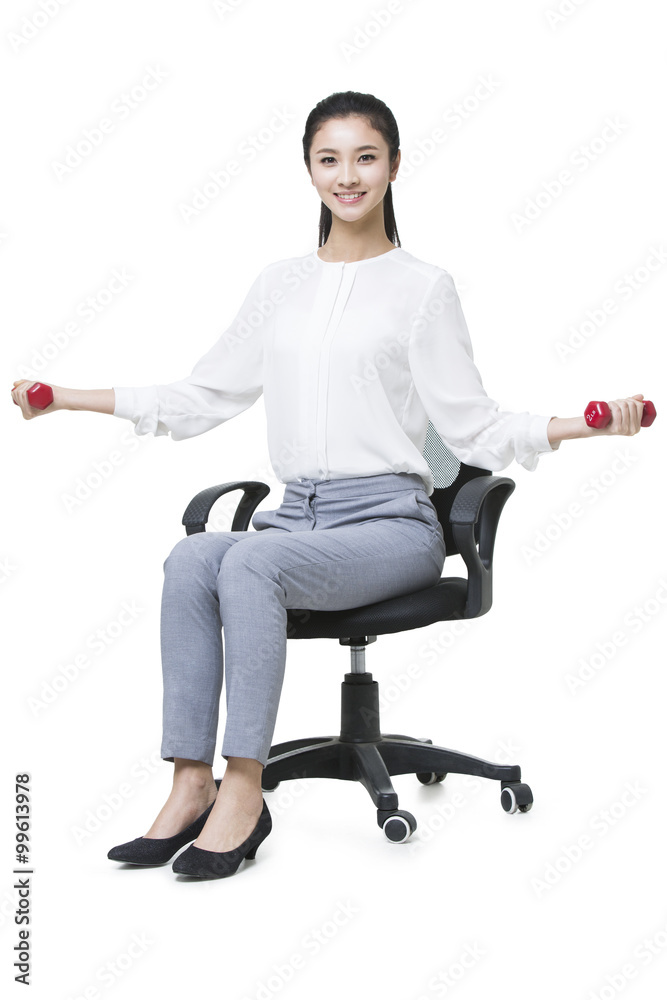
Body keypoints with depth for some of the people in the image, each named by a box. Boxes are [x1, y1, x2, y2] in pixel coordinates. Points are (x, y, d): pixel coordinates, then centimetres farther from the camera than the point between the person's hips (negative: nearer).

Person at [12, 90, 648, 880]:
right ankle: (192, 783, -24)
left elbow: (473, 427, 1)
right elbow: (203, 396, 20)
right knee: (191, 558, -27)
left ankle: (243, 789, -26)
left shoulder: (423, 287, 4)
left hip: (389, 521, -4)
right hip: (298, 517, 4)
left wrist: (585, 424, -15)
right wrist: (68, 399, 17)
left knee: (251, 562, -32)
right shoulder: (281, 284, 18)